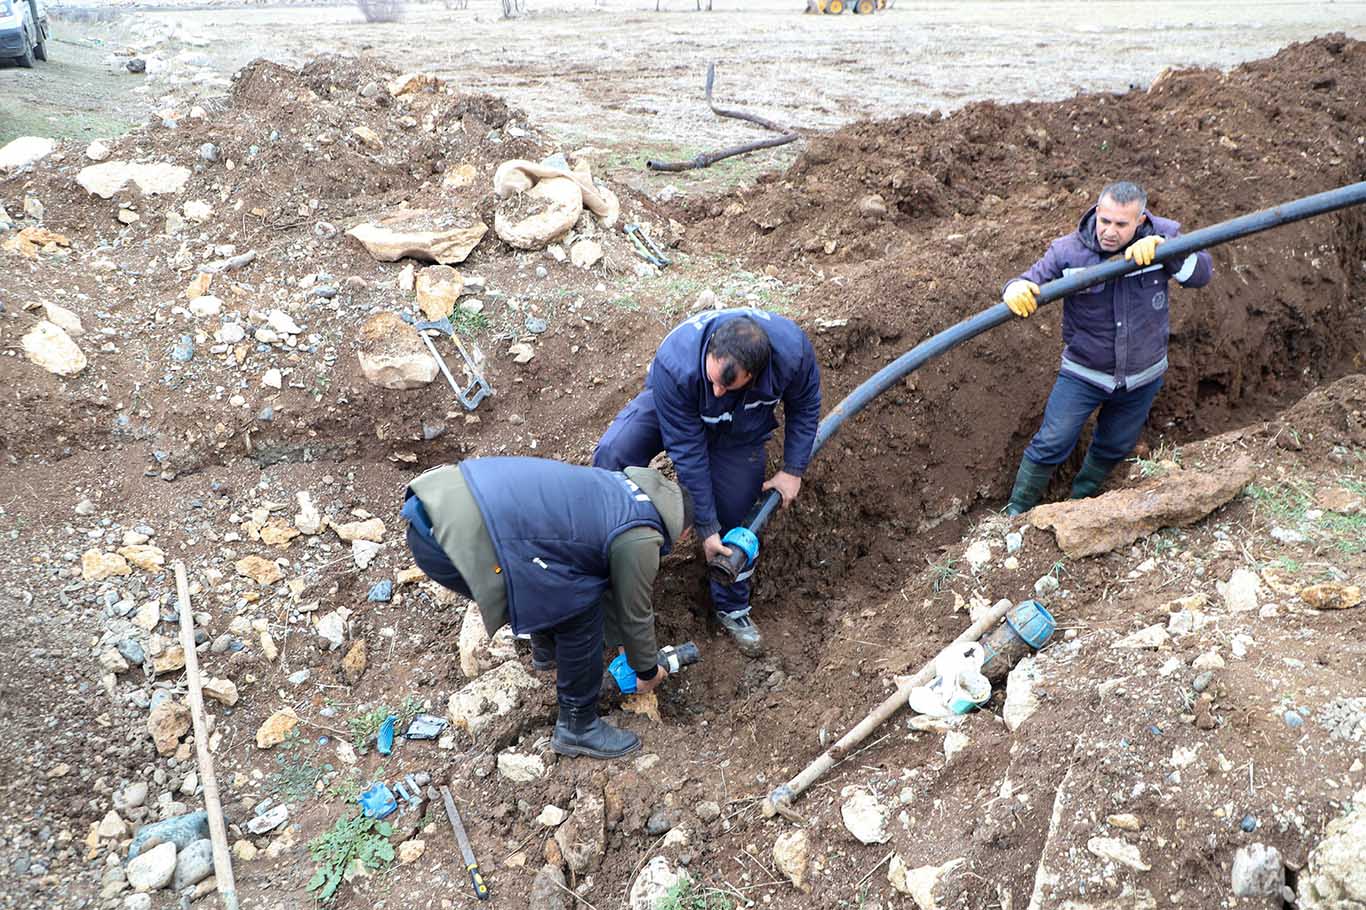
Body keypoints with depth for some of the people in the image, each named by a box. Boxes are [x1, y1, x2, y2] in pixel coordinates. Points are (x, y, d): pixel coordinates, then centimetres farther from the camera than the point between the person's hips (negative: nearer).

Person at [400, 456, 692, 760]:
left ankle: (548, 650, 53)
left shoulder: (615, 494, 24)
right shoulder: (640, 538, -2)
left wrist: (619, 641, 45)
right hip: (462, 540, -10)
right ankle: (578, 728, 18)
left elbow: (608, 581, 35)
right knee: (580, 607, 1)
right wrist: (648, 671, 29)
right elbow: (634, 613, 10)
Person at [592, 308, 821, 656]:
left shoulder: (793, 350, -36)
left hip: (741, 433, 2)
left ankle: (732, 609, 25)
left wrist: (793, 470, -9)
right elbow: (688, 451, -32)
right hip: (671, 408, -1)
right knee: (613, 454, -27)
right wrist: (706, 527, -25)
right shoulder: (674, 365, -42)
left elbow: (804, 406, -11)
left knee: (733, 518, -1)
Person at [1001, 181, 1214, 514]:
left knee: (1115, 448, 21)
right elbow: (1031, 280, -18)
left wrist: (1163, 249, -36)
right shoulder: (1068, 250, -20)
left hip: (1142, 375, 3)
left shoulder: (1161, 235, -14)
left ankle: (1080, 501, 48)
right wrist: (1016, 290, -44)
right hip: (1084, 372, -3)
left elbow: (1202, 272, -17)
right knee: (1051, 445, -6)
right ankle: (1016, 513, 13)